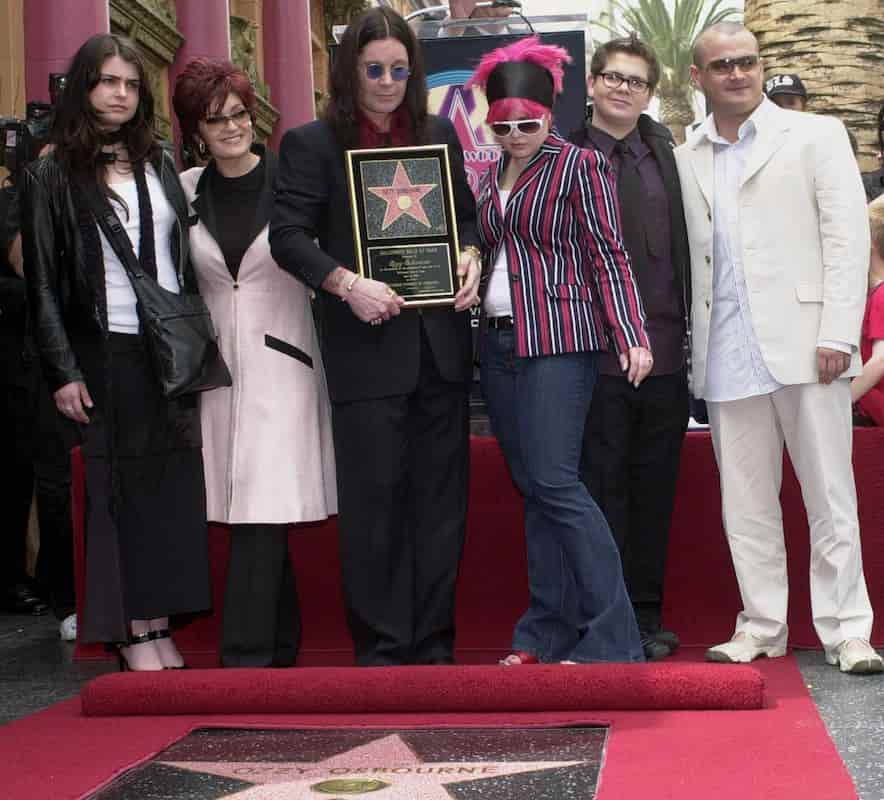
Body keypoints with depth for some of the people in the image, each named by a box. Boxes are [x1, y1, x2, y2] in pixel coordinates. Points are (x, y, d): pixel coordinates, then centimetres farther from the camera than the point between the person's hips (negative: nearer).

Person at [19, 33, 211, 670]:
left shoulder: (160, 165, 12)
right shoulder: (53, 176, 1)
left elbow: (187, 259, 14)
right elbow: (42, 281, -3)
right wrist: (63, 371, -10)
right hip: (106, 354, -3)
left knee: (172, 486, 3)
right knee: (118, 490, 1)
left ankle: (159, 623, 11)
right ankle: (131, 632, 7)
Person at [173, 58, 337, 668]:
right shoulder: (186, 191, 7)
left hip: (281, 363, -3)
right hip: (218, 364, 4)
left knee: (263, 514, -10)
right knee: (252, 517, 9)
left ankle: (247, 656, -6)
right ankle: (281, 646, 22)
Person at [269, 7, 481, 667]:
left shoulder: (440, 135, 13)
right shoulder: (312, 144, 1)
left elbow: (468, 214, 20)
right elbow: (288, 235, -5)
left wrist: (471, 255, -1)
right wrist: (346, 283, -18)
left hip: (441, 342, 4)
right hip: (366, 346, -4)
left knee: (441, 494, 7)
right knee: (373, 497, -1)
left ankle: (433, 639, 17)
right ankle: (380, 645, 9)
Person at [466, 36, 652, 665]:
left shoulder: (579, 166, -3)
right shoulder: (494, 176, 16)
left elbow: (609, 257, -7)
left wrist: (632, 336, -14)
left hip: (558, 338, -7)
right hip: (499, 342, 7)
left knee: (554, 481, -13)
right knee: (533, 490, 7)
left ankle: (611, 638, -8)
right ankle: (548, 634, 12)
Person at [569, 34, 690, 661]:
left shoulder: (663, 150, 12)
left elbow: (683, 243, 16)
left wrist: (687, 325, 9)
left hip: (665, 350, 4)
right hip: (594, 351, -4)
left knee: (655, 487, 10)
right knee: (602, 486, 1)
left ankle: (647, 615, 20)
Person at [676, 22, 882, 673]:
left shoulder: (815, 135, 6)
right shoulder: (685, 161, 14)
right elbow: (683, 257, 10)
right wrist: (697, 349, 0)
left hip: (801, 343, -3)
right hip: (728, 353, 3)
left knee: (831, 495, 0)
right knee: (745, 502, 7)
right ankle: (762, 626, 17)